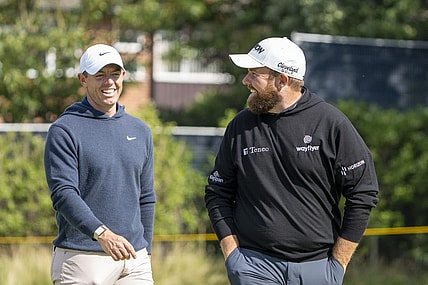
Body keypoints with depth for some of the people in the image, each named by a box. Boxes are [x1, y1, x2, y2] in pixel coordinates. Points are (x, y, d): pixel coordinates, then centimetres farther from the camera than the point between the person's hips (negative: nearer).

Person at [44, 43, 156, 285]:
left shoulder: (140, 131, 16)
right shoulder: (64, 131, -3)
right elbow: (63, 193, -15)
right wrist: (102, 234, -28)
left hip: (134, 259, 5)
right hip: (82, 258, -5)